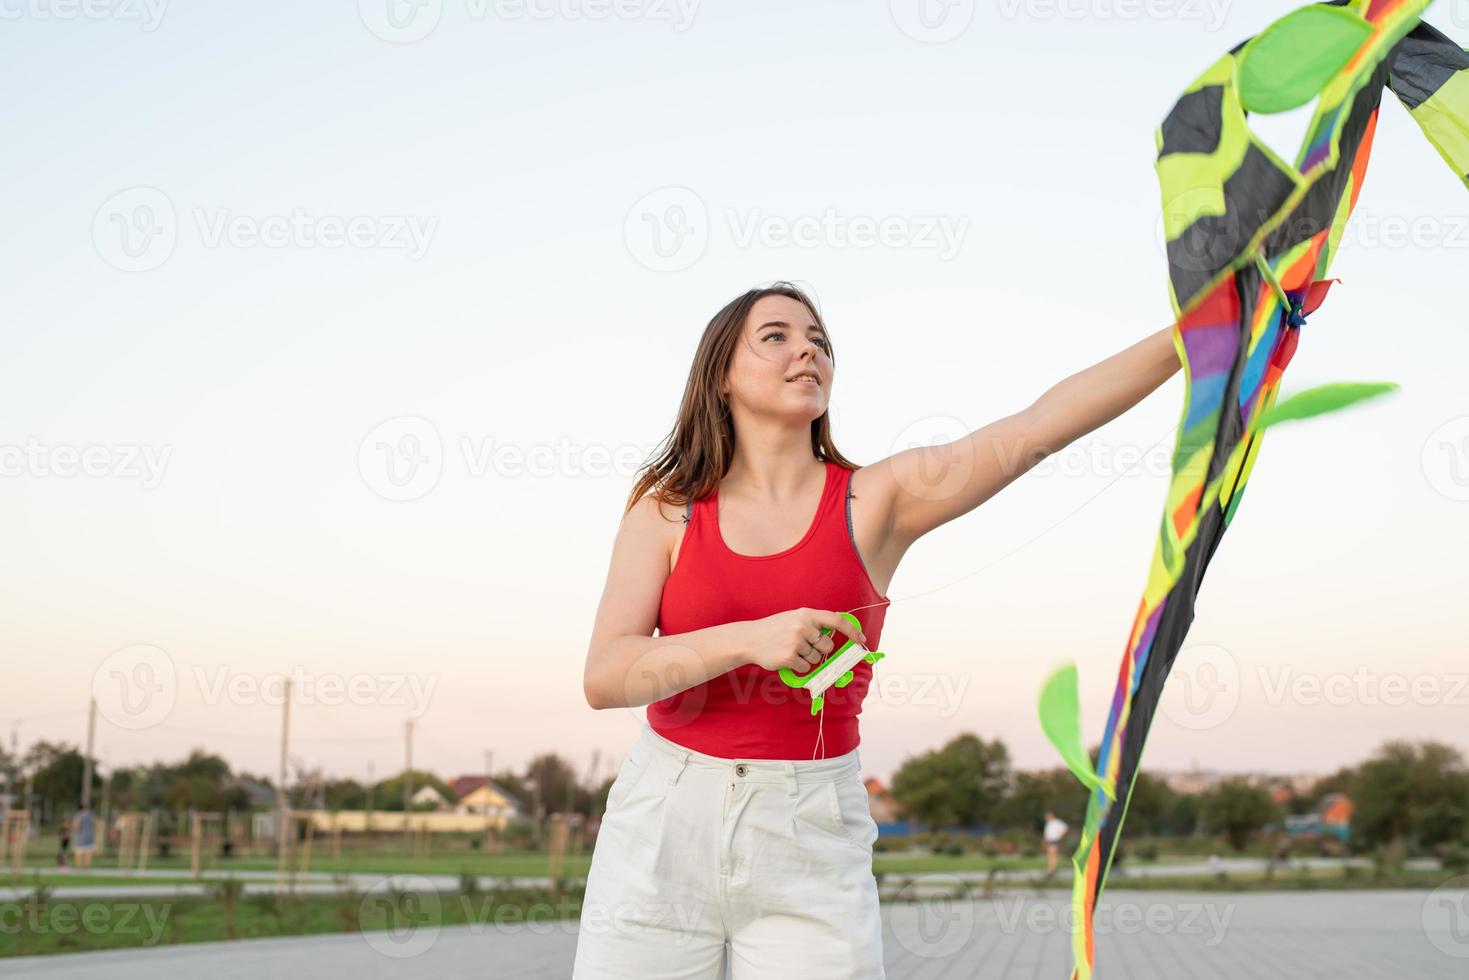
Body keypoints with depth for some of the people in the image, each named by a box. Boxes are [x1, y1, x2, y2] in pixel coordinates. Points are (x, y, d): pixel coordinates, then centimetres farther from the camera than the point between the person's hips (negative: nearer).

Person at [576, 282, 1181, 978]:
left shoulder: (875, 502, -1)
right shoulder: (667, 511, 1)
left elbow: (1041, 427, -10)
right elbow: (603, 678, -7)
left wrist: (1185, 338, -18)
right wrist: (748, 640, -21)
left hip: (812, 841, 0)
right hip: (664, 820, 1)